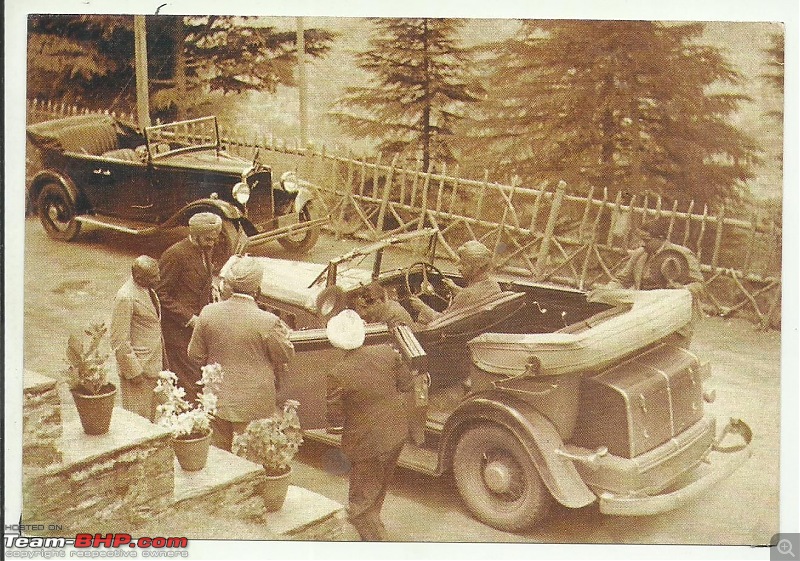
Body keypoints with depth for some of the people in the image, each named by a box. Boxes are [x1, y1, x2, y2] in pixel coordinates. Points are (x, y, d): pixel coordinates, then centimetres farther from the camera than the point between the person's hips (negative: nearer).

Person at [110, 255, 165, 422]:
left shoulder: (148, 290, 6)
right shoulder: (126, 297, -22)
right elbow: (119, 341, -20)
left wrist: (161, 362, 17)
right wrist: (134, 372, -19)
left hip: (154, 365, 9)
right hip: (137, 367, -9)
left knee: (150, 417, 17)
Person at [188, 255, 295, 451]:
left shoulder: (209, 313, -8)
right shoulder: (267, 321, -21)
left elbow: (195, 356, 2)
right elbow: (286, 355, -5)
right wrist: (283, 331, 12)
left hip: (217, 400, 4)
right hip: (253, 404, -4)